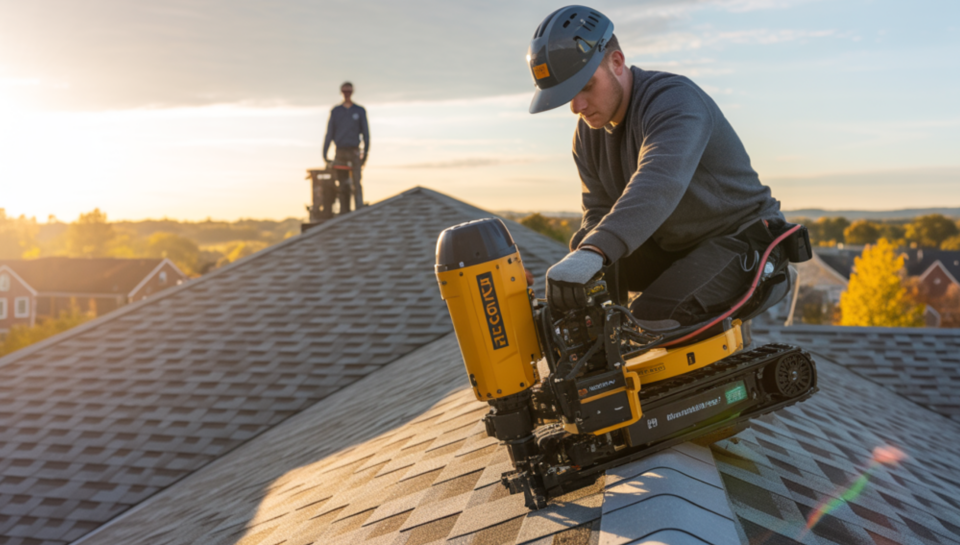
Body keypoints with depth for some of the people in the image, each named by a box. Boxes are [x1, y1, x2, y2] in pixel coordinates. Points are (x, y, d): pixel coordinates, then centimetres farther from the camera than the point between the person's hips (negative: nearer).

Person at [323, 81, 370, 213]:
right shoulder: (335, 111, 11)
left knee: (356, 183, -11)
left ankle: (360, 211, -14)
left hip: (355, 152, -2)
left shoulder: (360, 111, 7)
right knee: (343, 186, 1)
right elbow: (329, 133, 10)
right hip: (340, 152, 2)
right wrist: (324, 153, 3)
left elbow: (365, 133, 6)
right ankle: (344, 212, 3)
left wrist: (366, 152, -2)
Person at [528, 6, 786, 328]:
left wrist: (593, 253, -62)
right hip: (672, 247, 9)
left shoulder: (675, 101, -26)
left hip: (742, 239, -8)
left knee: (651, 320, -29)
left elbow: (660, 182, -45)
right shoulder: (588, 135, 3)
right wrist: (579, 258, -25)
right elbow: (599, 209, 0)